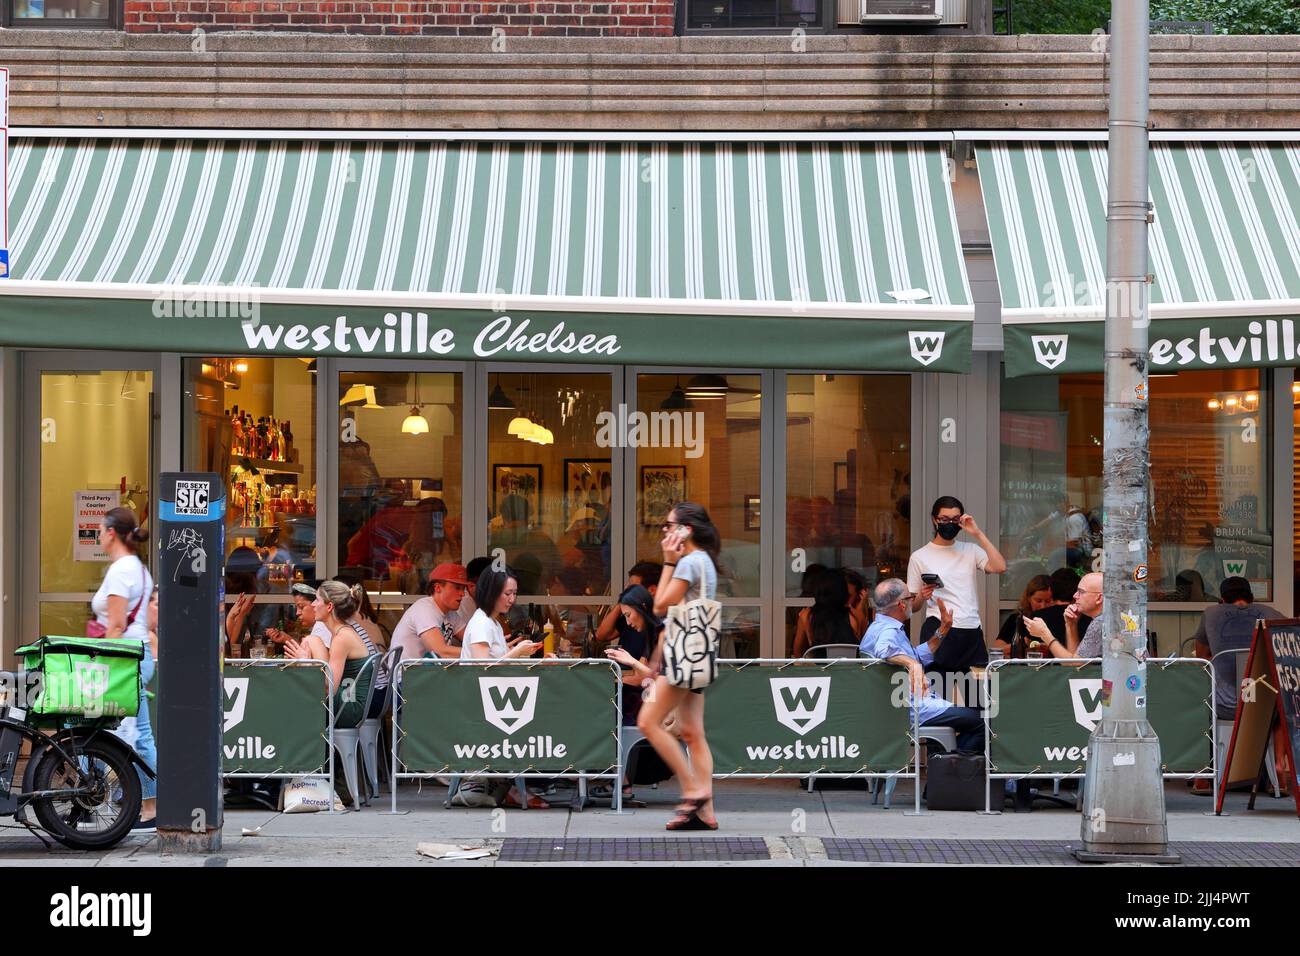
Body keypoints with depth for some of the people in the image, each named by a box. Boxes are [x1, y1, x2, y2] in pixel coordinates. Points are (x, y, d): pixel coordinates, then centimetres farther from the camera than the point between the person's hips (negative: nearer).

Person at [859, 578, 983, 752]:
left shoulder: (885, 628, 20)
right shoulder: (888, 632, -16)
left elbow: (920, 656, 31)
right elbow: (884, 650, -41)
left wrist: (943, 630, 26)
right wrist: (913, 664, -53)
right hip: (912, 709, -11)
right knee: (980, 720, -16)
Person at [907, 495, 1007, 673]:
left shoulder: (971, 550, 13)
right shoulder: (920, 557, 6)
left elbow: (1000, 567, -6)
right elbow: (912, 606, 9)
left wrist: (978, 534, -4)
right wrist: (922, 597, -14)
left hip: (972, 632, 2)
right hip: (938, 632, -2)